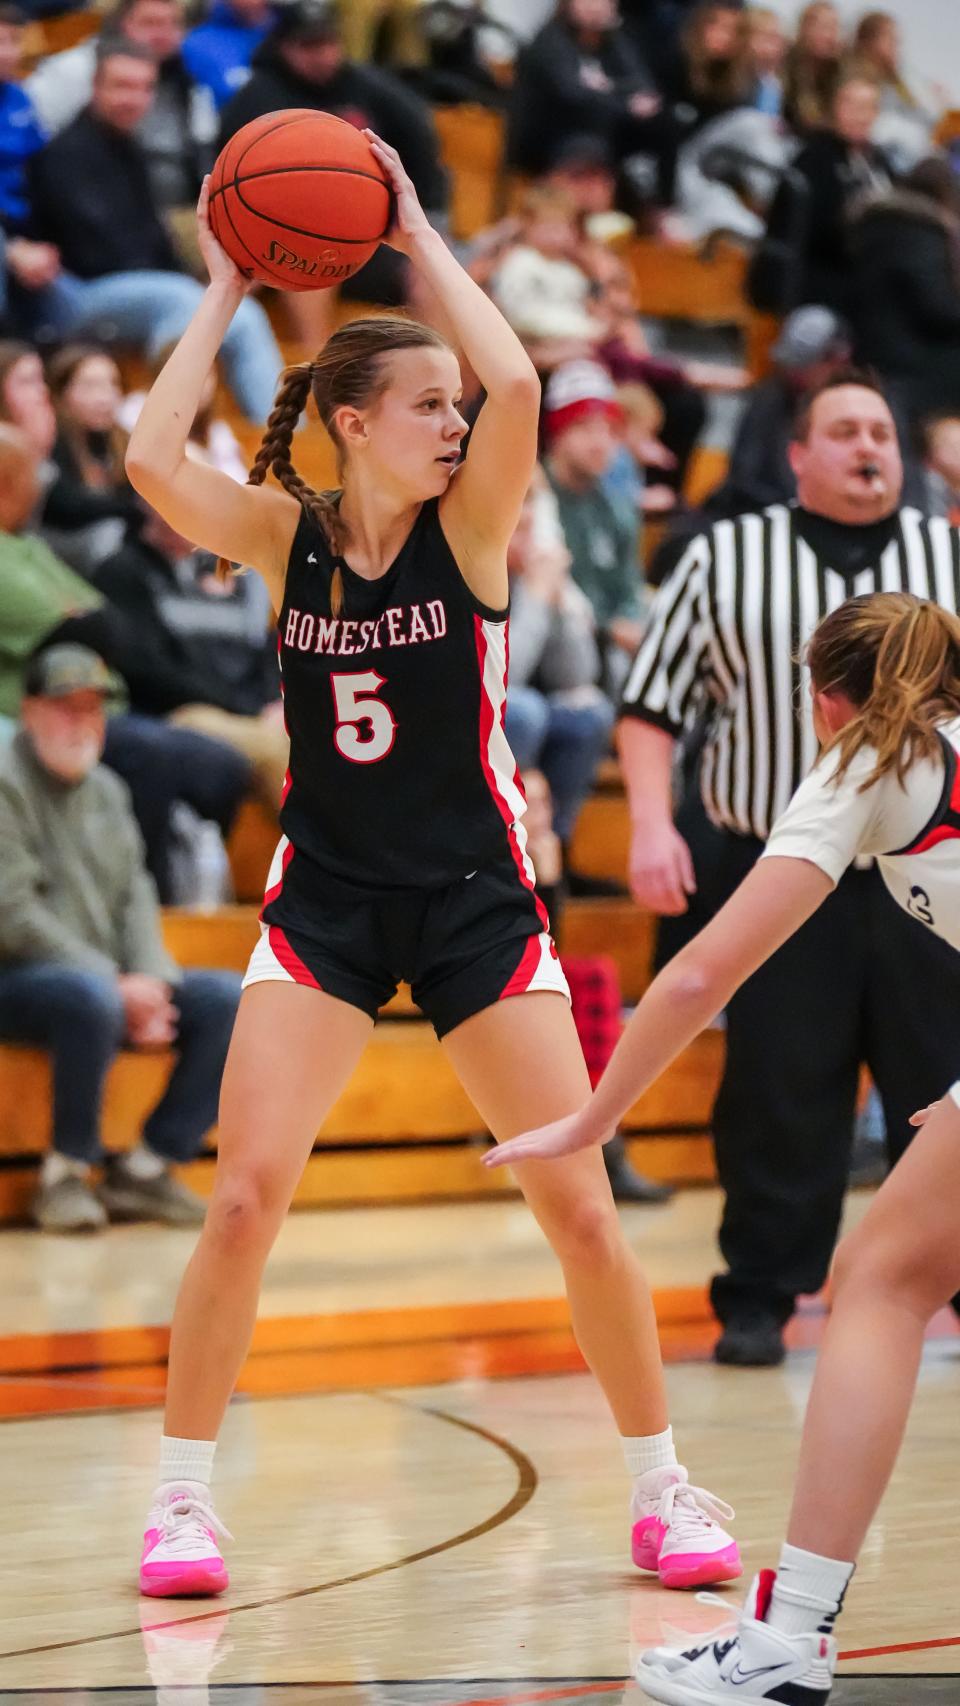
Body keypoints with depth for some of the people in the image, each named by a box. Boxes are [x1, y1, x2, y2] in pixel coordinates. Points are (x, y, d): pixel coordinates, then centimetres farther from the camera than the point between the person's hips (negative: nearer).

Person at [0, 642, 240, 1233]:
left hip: (111, 981, 8)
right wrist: (116, 983, -19)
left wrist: (152, 980, -8)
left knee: (226, 999, -9)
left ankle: (148, 1168, -8)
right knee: (91, 998, -38)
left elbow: (135, 896, 13)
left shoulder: (107, 790, 16)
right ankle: (67, 1173, -21)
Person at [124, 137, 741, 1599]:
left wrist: (421, 240, -15)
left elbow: (517, 388, -25)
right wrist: (226, 289, -13)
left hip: (476, 898, -1)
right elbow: (153, 458, -19)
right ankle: (183, 1493, 3)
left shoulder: (471, 526, -6)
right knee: (245, 1195, -11)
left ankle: (659, 1483, 13)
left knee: (579, 1207, -3)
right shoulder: (286, 536, -2)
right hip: (325, 895, 1)